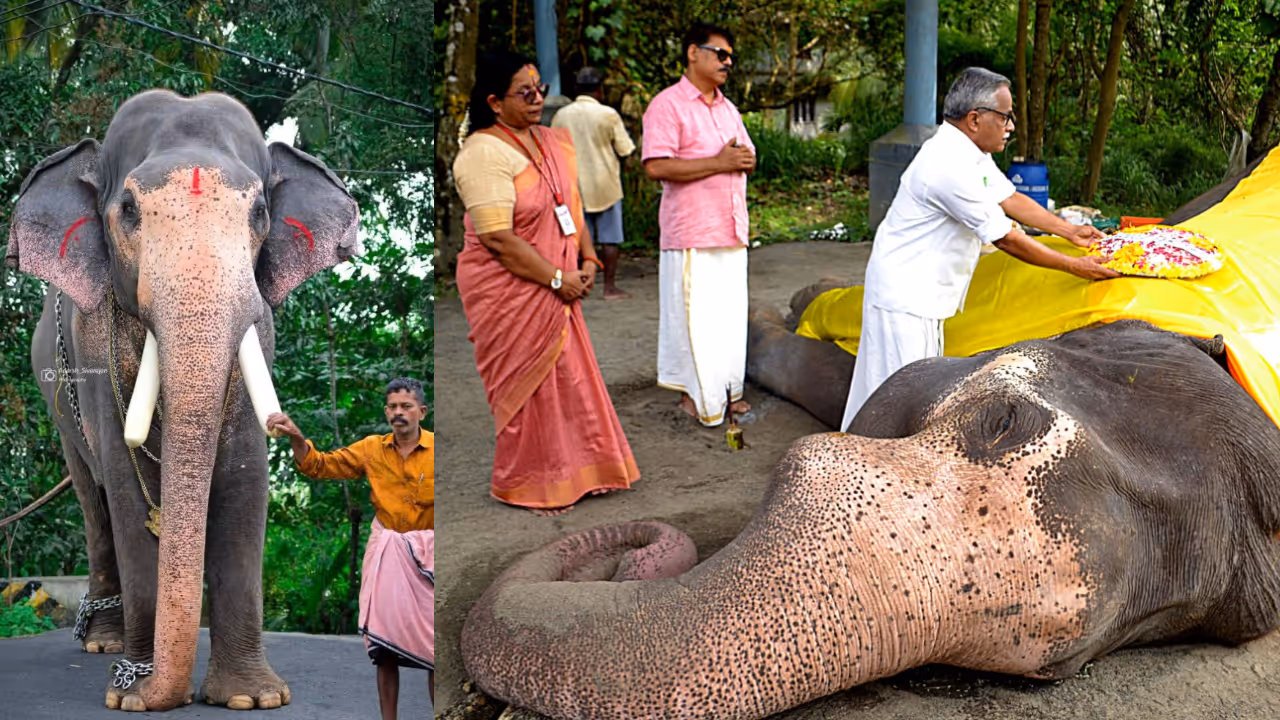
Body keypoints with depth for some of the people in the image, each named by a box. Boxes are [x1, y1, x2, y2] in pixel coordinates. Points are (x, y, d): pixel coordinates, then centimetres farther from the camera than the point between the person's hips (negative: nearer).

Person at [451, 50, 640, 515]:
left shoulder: (552, 142, 7)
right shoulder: (483, 153, -19)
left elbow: (572, 206, 17)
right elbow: (497, 238, -24)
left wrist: (587, 262, 4)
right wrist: (558, 278, -18)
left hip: (556, 287, 8)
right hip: (509, 291, -8)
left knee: (569, 377, 14)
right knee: (529, 385, 3)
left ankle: (577, 472, 29)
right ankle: (524, 486, 19)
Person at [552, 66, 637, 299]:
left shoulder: (561, 116, 1)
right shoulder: (608, 115, -9)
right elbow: (625, 150, -5)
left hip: (574, 186, 3)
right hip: (604, 185, -3)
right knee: (609, 238, 4)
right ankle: (609, 286, 5)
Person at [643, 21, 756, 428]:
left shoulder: (727, 109, 18)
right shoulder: (668, 105, -9)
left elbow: (748, 157, 23)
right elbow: (657, 166, -20)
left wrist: (744, 159, -3)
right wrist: (717, 163, -19)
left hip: (731, 232, 8)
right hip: (692, 234, -8)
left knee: (731, 314, 11)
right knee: (694, 315, -4)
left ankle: (727, 389, 20)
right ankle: (694, 393, 6)